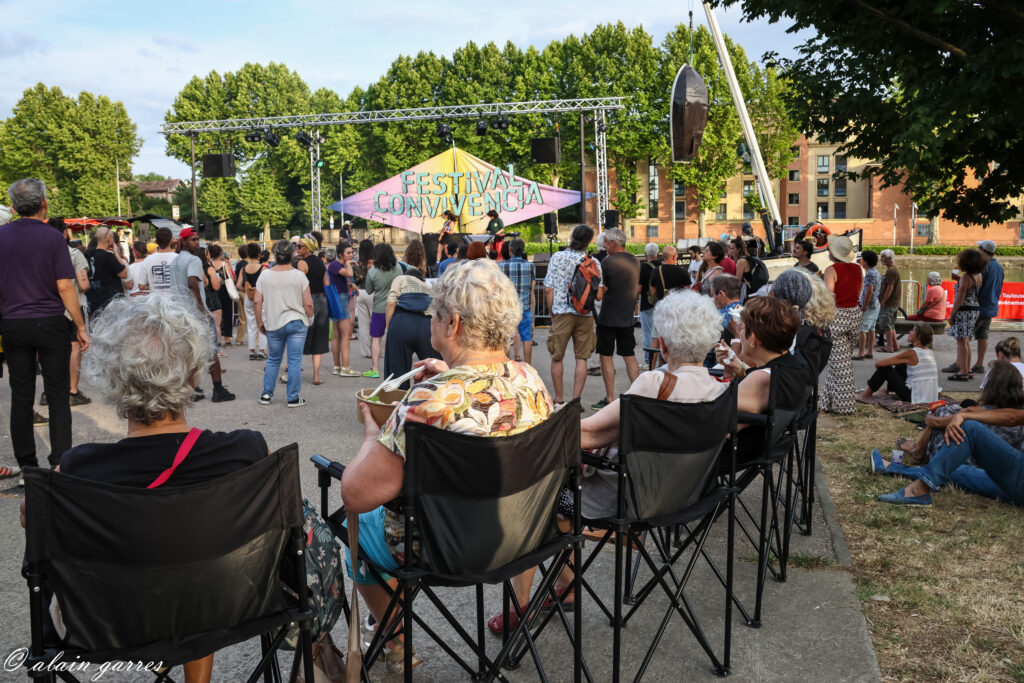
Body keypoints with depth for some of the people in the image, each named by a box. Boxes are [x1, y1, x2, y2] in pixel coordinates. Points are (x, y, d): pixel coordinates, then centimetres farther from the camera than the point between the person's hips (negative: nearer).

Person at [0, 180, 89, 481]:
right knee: (58, 394, 3)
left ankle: (26, 464, 15)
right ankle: (60, 462, 3)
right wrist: (81, 326, -5)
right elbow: (64, 287, -11)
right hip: (50, 324, -4)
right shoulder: (52, 237, -8)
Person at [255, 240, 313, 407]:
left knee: (273, 359, 17)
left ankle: (266, 394, 21)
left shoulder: (265, 275, -2)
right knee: (294, 361, 3)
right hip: (296, 323, -3)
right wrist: (309, 319, 9)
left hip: (273, 325, 3)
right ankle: (293, 398, 7)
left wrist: (260, 323, 10)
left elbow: (257, 302, -2)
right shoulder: (299, 276, -8)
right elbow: (308, 304, -9)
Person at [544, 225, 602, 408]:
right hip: (585, 315, 1)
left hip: (562, 312, -1)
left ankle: (559, 401, 16)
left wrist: (552, 314, 7)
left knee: (557, 357, 11)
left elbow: (548, 290, -4)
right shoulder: (593, 262, -1)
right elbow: (598, 295, -5)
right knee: (581, 358, 8)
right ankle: (576, 401, 6)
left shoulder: (557, 257, -2)